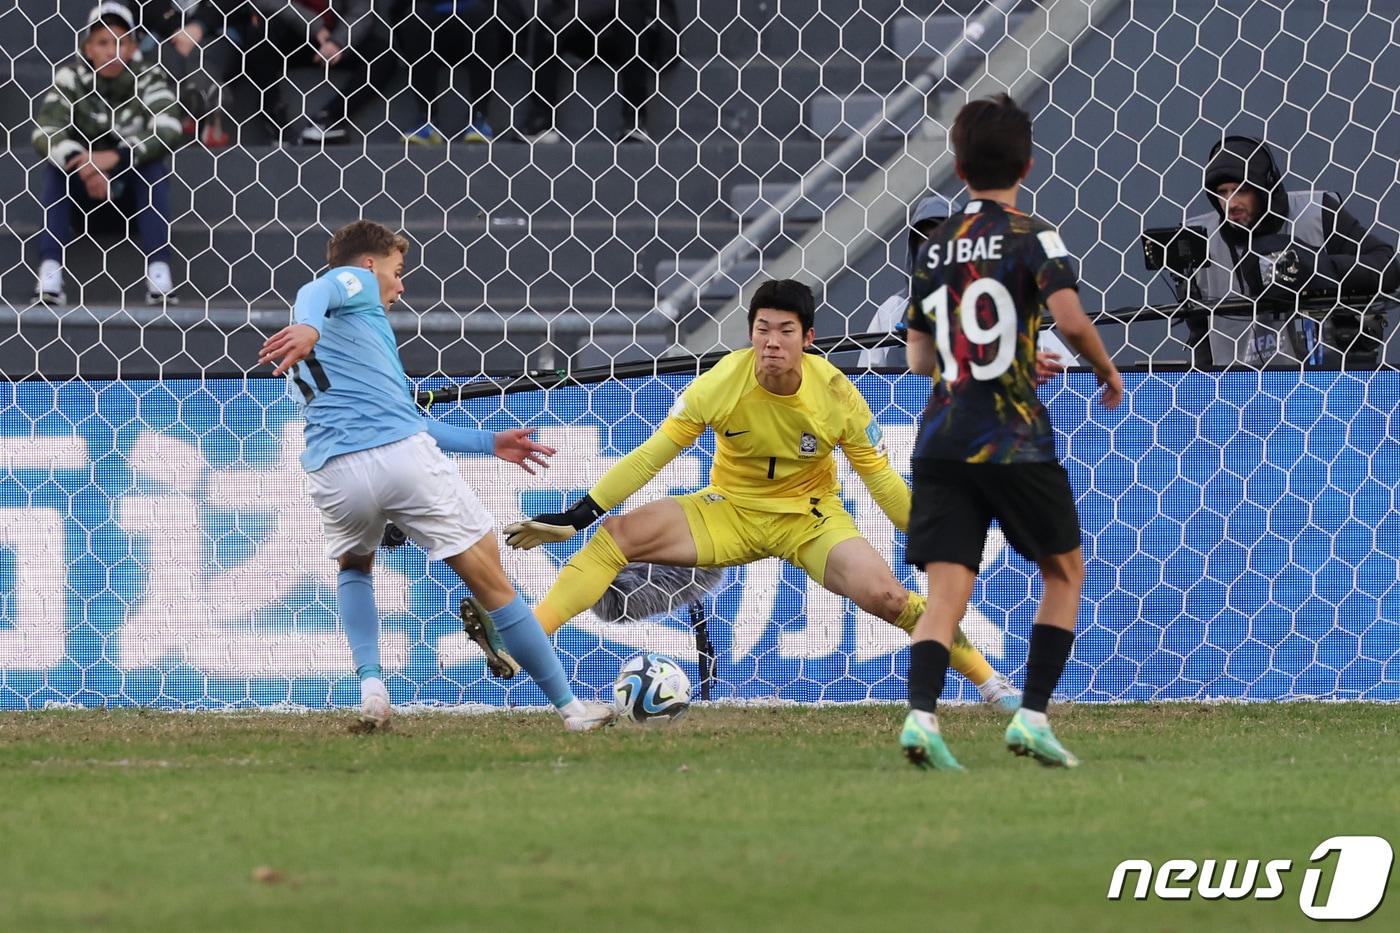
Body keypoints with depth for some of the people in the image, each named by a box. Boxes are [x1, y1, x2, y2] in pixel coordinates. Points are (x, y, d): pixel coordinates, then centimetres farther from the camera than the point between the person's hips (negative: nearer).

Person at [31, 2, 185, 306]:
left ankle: (158, 270, -36)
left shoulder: (149, 77, -9)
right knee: (57, 163, -27)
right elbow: (44, 132, -21)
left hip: (134, 188, 0)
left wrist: (116, 158, -37)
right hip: (81, 191, 0)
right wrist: (84, 164, -38)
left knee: (155, 163, -28)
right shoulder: (72, 75, -10)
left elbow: (169, 130, -24)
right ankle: (50, 272, -35)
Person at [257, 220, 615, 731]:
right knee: (491, 584, 6)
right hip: (403, 458, -6)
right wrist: (308, 327, -39)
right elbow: (315, 291, -16)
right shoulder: (355, 285, 12)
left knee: (354, 566, 37)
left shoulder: (301, 348, 33)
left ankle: (370, 686, 15)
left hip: (333, 473, 6)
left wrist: (488, 443, 41)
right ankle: (571, 707, 12)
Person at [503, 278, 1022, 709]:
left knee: (882, 595, -26)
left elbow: (881, 479, -5)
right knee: (618, 535, -21)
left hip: (811, 516, -1)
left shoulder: (834, 393, -18)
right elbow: (652, 455, -13)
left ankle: (990, 682, -7)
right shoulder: (723, 382, -18)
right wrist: (576, 517, -17)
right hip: (730, 511, 1)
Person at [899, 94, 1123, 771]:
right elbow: (1070, 319, -19)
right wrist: (1107, 371, 1)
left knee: (946, 592, -2)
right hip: (1014, 441, -4)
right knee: (1064, 571, 15)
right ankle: (1032, 716, 3)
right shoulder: (1031, 237, -4)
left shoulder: (935, 247, 12)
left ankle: (920, 715, -25)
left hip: (942, 437, 4)